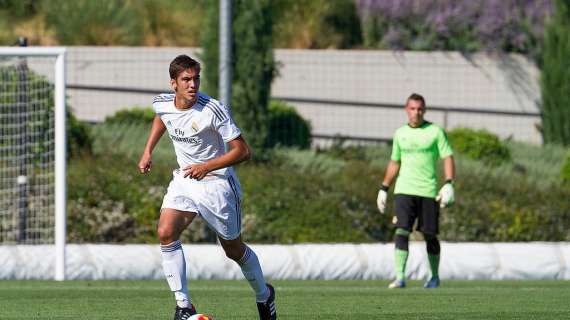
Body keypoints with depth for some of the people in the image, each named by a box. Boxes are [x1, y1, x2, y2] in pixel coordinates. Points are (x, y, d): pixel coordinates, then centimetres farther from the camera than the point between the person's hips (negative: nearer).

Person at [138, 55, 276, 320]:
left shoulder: (214, 110, -23)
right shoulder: (162, 104, -7)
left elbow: (242, 151, -19)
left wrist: (207, 167, -26)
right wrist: (148, 151, 15)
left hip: (216, 182, -4)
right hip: (184, 180, 4)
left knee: (234, 250, 10)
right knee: (166, 233, -21)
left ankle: (264, 295, 38)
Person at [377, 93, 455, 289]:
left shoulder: (435, 132, 0)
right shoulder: (400, 133, 12)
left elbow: (448, 158, -2)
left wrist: (449, 184, -15)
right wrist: (384, 188, 19)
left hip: (428, 192, -2)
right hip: (404, 191, 2)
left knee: (430, 236, 6)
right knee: (402, 231, -13)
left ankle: (435, 277, 24)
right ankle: (400, 277, -17)